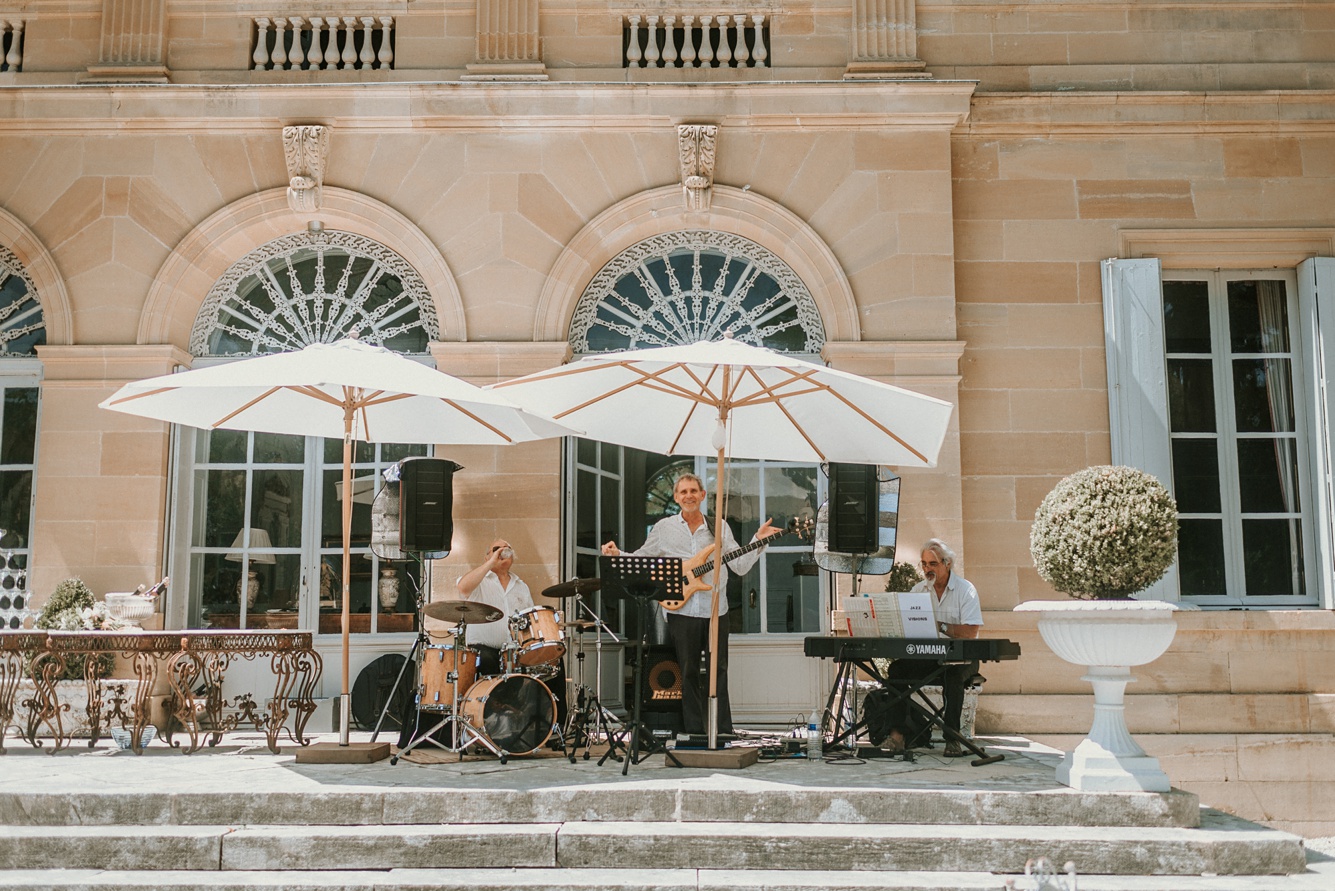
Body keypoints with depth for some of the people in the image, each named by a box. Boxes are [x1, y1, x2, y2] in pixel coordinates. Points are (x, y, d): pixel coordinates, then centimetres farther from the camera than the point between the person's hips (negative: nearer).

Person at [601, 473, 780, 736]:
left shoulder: (719, 527, 9)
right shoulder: (663, 528, 8)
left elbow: (740, 565, 4)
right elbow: (639, 559, 12)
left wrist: (758, 541, -8)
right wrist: (617, 555, -6)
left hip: (715, 611, 0)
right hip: (681, 611, 0)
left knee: (719, 672, 3)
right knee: (688, 673, 5)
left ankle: (723, 731, 10)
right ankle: (694, 730, 14)